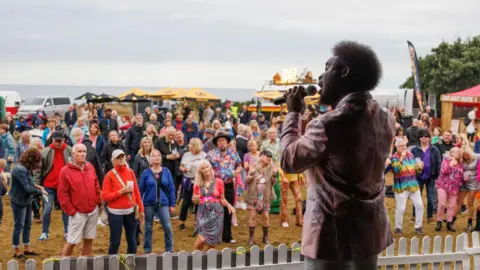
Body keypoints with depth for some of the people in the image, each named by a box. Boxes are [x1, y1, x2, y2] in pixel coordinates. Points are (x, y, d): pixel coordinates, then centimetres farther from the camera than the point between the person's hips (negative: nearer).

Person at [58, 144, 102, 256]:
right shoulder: (66, 171, -10)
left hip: (93, 211, 5)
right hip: (78, 213, -5)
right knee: (72, 241, -2)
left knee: (89, 239, 12)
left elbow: (96, 186, 14)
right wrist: (71, 211, -12)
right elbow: (62, 194, -11)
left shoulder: (90, 167, 6)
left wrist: (98, 203, 9)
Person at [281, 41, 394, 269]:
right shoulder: (385, 118, 1)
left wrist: (293, 113, -1)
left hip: (333, 232, -7)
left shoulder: (328, 123, -22)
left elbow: (289, 161, -10)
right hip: (370, 228, 7)